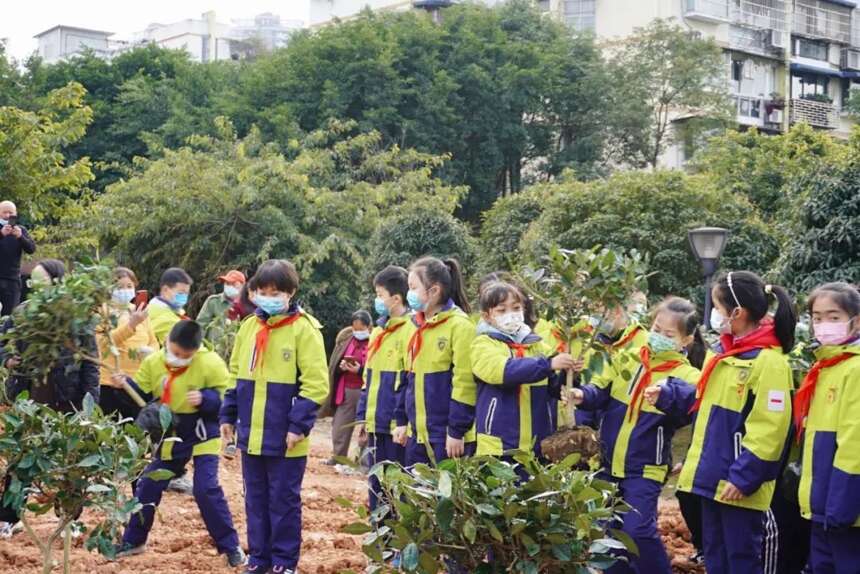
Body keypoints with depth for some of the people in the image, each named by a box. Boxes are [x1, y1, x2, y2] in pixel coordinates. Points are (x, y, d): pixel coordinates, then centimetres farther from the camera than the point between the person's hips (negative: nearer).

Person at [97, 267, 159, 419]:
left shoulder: (139, 311, 15)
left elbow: (154, 343, 18)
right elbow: (105, 342, -17)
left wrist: (150, 352, -5)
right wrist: (131, 324, -28)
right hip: (114, 385, -5)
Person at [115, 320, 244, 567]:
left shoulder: (211, 364, -19)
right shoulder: (153, 362, -6)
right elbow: (140, 394, 1)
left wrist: (205, 398, -31)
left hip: (202, 437, -5)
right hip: (170, 438, 5)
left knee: (206, 490, -14)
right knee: (147, 487, 9)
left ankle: (230, 546, -2)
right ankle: (133, 540, 27)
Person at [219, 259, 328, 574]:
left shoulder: (304, 328, -11)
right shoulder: (248, 326, 9)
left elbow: (315, 383, -13)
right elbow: (235, 375, 18)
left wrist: (299, 425, -18)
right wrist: (228, 415, 12)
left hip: (285, 437, -6)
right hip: (251, 435, 6)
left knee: (283, 501, 5)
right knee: (256, 500, 14)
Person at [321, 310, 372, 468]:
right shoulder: (345, 339, 8)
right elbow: (334, 364, 13)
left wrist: (360, 370, -21)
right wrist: (341, 366, -9)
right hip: (346, 390, 5)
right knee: (340, 426, 8)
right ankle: (337, 460, 22)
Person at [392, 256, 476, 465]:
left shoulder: (459, 325, -12)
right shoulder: (415, 325, 13)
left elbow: (464, 381, -15)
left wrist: (457, 430, -17)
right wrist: (402, 420, 16)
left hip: (446, 436, -8)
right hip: (418, 433, 8)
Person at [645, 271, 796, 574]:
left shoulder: (769, 362, -19)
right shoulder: (723, 351, 9)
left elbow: (768, 429, -22)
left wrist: (743, 477, -23)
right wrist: (666, 395, 9)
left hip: (738, 481, -9)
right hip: (712, 474, 9)